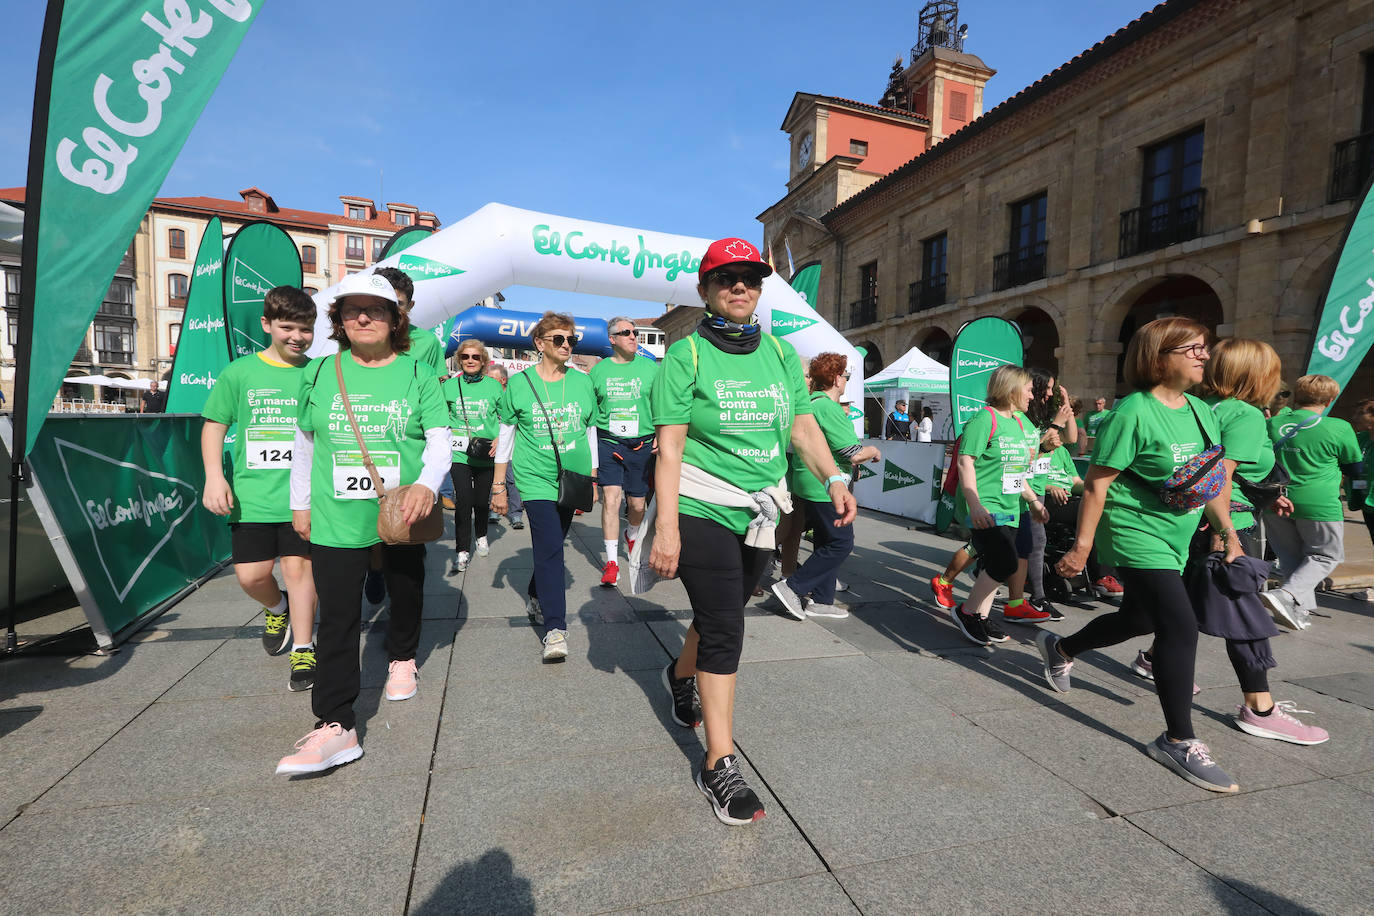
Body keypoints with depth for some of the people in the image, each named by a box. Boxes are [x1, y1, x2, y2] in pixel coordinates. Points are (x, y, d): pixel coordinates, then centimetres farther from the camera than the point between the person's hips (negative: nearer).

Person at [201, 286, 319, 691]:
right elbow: (214, 425, 7)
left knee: (298, 567, -1)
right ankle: (277, 608, 37)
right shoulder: (240, 372, 3)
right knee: (251, 576, 3)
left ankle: (303, 650, 13)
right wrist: (214, 476, -5)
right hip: (251, 494, 1)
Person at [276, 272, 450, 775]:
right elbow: (304, 442, 12)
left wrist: (427, 484, -28)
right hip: (336, 519, 0)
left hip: (402, 514, 0)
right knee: (336, 618, -3)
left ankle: (402, 660, 47)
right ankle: (335, 727, 2)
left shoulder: (417, 375, -3)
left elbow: (440, 439, -10)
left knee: (406, 593, 20)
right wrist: (300, 503, 13)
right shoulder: (319, 372, 4)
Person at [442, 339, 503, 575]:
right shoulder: (449, 385, 3)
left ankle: (481, 536, 39)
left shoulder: (494, 386, 2)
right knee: (463, 501, -10)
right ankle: (462, 552, -3)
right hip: (459, 452, -1)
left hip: (486, 453, 1)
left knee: (482, 500, 13)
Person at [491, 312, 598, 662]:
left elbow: (591, 432, 12)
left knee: (551, 545, 15)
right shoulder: (519, 383, -2)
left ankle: (536, 599, 40)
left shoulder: (583, 382, 5)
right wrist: (499, 486, 4)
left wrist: (593, 480, 12)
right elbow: (506, 436, 3)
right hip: (536, 479, -3)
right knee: (550, 549, -13)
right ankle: (555, 629, -9)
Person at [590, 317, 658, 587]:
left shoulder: (650, 368, 4)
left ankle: (632, 535, 43)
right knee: (610, 499, -11)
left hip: (641, 445, 1)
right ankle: (611, 561, -1)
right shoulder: (599, 370, 6)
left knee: (637, 504, 9)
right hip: (608, 443, 0)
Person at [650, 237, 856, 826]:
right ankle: (720, 764, 8)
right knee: (724, 630, -6)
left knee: (723, 612, 19)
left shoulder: (781, 352, 10)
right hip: (701, 511, -5)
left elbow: (803, 427, 9)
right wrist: (666, 526, -19)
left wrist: (834, 478, -7)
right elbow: (669, 446, -12)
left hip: (759, 513, 5)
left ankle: (681, 675, 49)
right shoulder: (687, 354, -6)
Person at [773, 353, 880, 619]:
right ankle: (792, 587, -2)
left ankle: (821, 601, 23)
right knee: (841, 543, -2)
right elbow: (853, 454, -20)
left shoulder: (810, 402, 12)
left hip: (807, 484, 10)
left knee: (826, 543, 16)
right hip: (824, 487, -10)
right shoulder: (828, 407, -19)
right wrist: (874, 451, -2)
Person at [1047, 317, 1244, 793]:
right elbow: (1097, 481, -18)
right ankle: (1179, 740, 3)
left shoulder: (1202, 411, 6)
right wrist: (1082, 545, -18)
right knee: (1182, 628, -12)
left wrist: (1229, 534, 10)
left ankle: (1061, 649, 45)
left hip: (1175, 540, 9)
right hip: (1136, 535, -9)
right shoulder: (1134, 412, -18)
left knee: (1138, 618, 21)